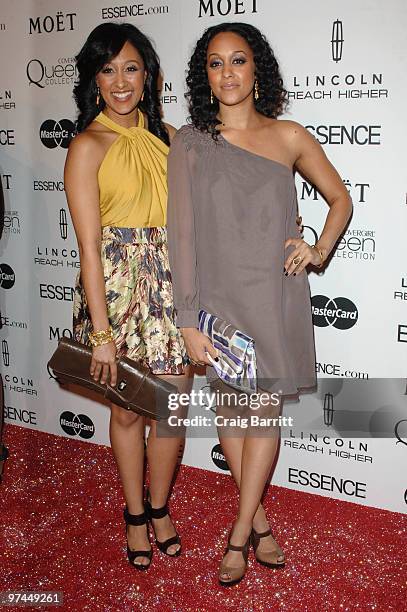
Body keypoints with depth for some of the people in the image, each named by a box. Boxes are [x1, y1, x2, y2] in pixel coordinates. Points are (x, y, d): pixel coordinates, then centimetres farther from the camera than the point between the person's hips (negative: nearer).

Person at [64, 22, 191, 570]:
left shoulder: (165, 135, 8)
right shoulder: (88, 146, -7)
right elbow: (89, 247, -12)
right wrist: (102, 334, -15)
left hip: (171, 281, 4)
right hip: (116, 284, -4)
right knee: (129, 411, 10)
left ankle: (159, 506, 32)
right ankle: (135, 514, 32)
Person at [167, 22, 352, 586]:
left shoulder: (289, 137, 3)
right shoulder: (190, 142, 0)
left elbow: (340, 199, 15)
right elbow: (182, 232, -4)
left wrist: (318, 252, -3)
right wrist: (189, 318, -8)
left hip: (276, 293, 0)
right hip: (220, 295, 0)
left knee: (265, 408, 1)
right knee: (231, 406, 7)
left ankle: (239, 534, 15)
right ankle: (259, 520, 25)